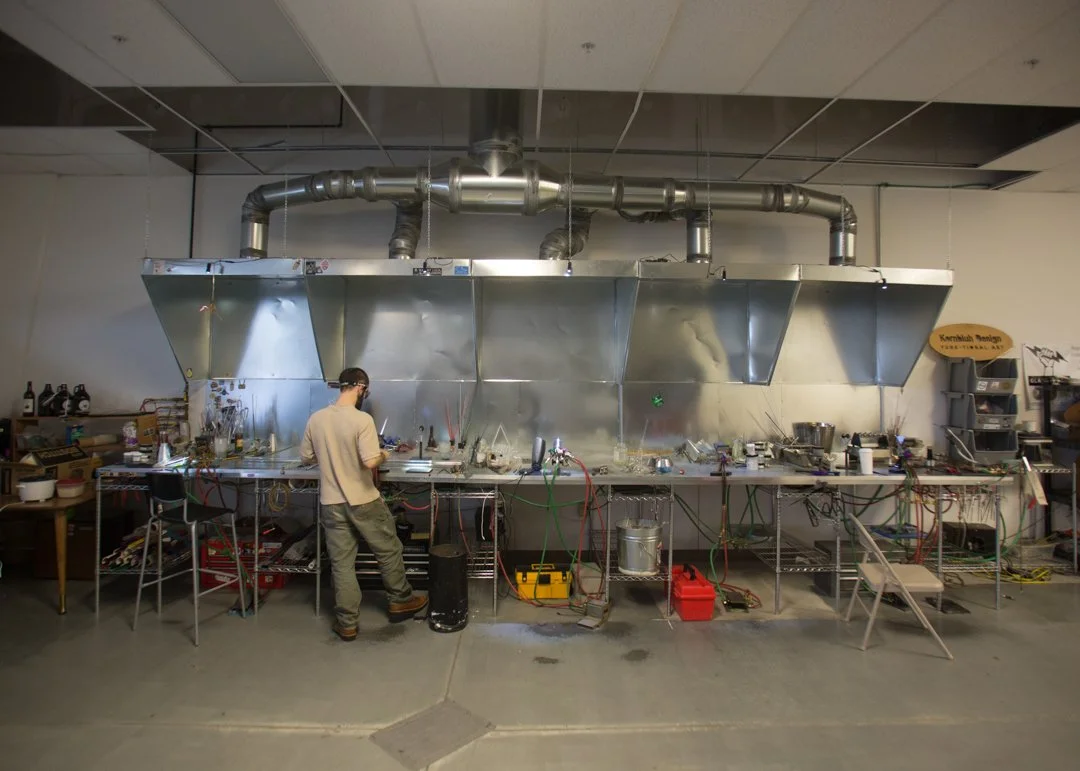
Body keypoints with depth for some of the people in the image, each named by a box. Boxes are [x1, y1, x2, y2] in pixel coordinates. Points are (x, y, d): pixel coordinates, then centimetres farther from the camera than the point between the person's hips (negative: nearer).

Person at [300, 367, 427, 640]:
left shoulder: (316, 419, -1)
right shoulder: (362, 419, -18)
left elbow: (306, 457, 9)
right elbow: (370, 462, -25)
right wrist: (383, 456, -4)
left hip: (332, 503, 4)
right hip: (363, 501, -4)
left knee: (342, 563, 12)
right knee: (388, 551, 17)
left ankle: (347, 623, 19)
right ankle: (401, 601, 32)